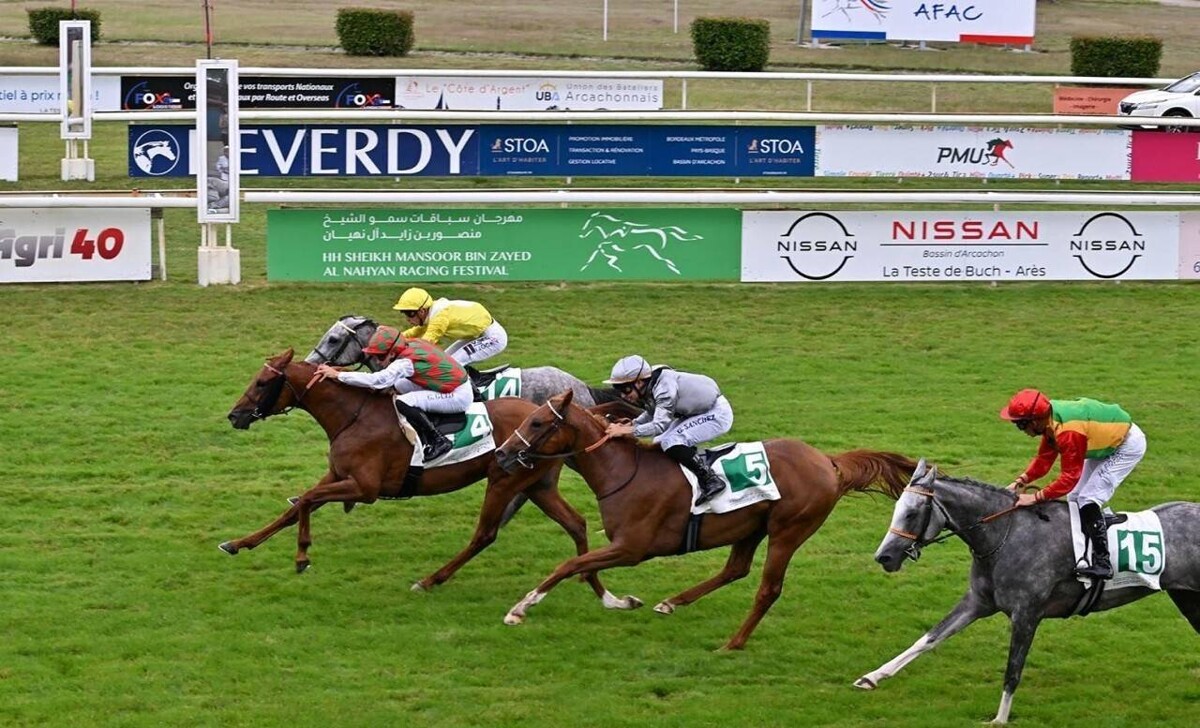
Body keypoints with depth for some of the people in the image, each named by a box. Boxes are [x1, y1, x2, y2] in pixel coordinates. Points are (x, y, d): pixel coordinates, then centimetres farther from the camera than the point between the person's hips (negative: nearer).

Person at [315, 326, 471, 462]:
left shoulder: (406, 362, -24)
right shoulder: (413, 344, 1)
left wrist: (337, 375, -29)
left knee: (403, 403, -23)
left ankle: (439, 441, -14)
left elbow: (377, 380, -32)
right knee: (400, 386, 20)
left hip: (458, 396, -10)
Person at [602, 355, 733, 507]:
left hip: (718, 414, -10)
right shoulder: (650, 386, -5)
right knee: (660, 443, 4)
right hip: (694, 413, 10)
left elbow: (660, 425, -36)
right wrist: (632, 423, -6)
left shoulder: (664, 388, -31)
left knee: (671, 442, -24)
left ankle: (711, 481, -20)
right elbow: (652, 413, 11)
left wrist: (627, 431, -36)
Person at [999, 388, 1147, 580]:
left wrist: (1035, 497, -32)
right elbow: (1044, 459, 2)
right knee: (1075, 498, 10)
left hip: (1128, 446, -10)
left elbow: (1069, 478, -32)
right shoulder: (1050, 418, -9)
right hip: (1107, 442, 10)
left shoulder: (1067, 432, -36)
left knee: (1088, 499, -17)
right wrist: (1020, 482, -9)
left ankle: (1102, 562, -17)